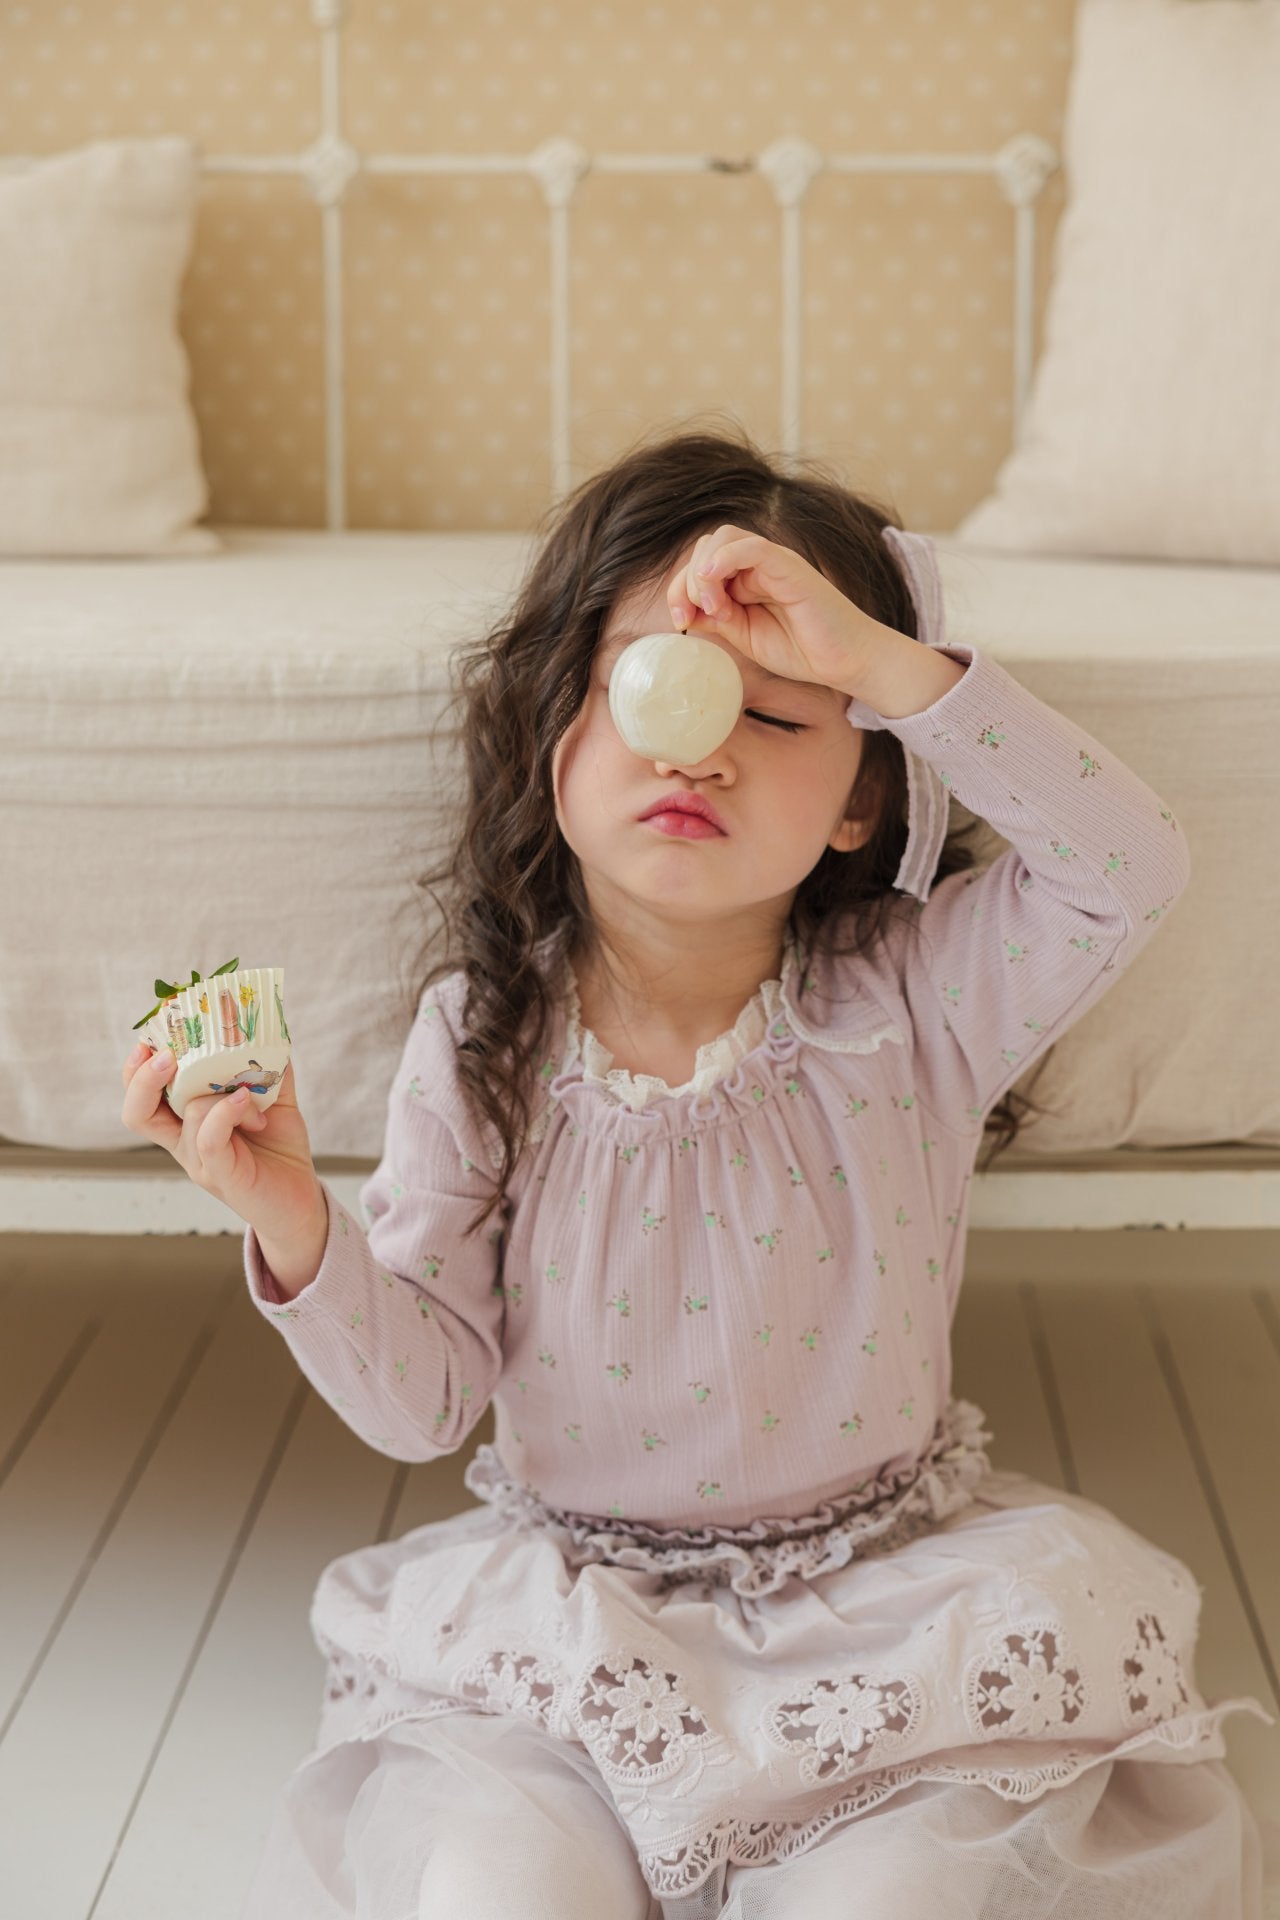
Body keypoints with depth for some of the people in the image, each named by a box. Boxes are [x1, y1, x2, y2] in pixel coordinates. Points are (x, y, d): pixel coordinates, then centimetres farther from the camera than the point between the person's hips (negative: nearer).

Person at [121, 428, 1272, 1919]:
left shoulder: (909, 1005, -8)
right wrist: (296, 1228, -25)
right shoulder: (482, 1041, -7)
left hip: (882, 1598, 0)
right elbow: (422, 1401, -5)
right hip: (567, 1611, 1)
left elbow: (1132, 869, -26)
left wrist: (877, 659, -32)